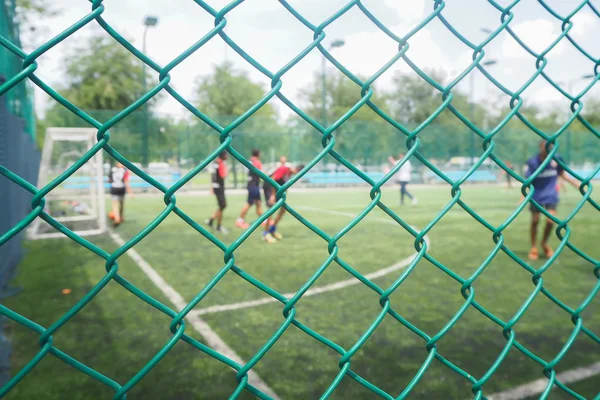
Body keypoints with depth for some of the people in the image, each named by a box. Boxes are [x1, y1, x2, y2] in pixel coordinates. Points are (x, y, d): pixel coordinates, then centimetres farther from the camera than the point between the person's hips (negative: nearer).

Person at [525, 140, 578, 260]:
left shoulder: (557, 158, -7)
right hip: (537, 195, -2)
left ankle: (544, 243, 22)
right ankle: (534, 247, 24)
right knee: (535, 221, 6)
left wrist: (578, 185, 10)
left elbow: (562, 174, 10)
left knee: (550, 221, -7)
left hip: (551, 195, 2)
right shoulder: (532, 162, -17)